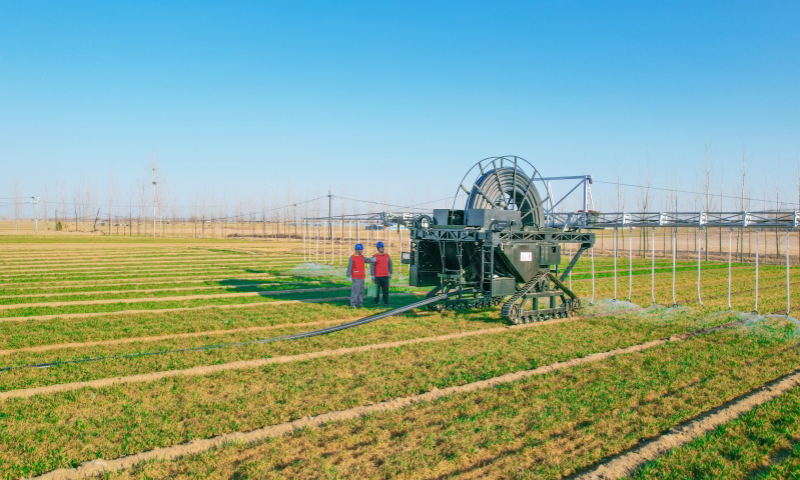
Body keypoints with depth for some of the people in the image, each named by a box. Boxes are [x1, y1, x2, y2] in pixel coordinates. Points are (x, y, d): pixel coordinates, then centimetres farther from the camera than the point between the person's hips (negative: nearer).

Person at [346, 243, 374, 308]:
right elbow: (349, 267, -12)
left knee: (361, 290, 10)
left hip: (362, 277, 7)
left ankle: (359, 303, 18)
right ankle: (353, 304, -7)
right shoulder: (352, 257, -8)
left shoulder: (362, 257, 12)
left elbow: (367, 260, 0)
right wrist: (348, 276, -17)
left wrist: (372, 260, -23)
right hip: (356, 278, -7)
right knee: (355, 290, -11)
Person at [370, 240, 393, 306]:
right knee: (377, 290, 3)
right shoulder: (375, 256, -5)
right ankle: (376, 302, 14)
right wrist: (372, 275, -11)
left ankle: (386, 302, 8)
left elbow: (390, 264, 14)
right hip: (377, 277, -3)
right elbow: (372, 266, -7)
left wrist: (390, 273, 10)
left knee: (386, 290, 2)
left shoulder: (387, 256, 6)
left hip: (385, 276, 3)